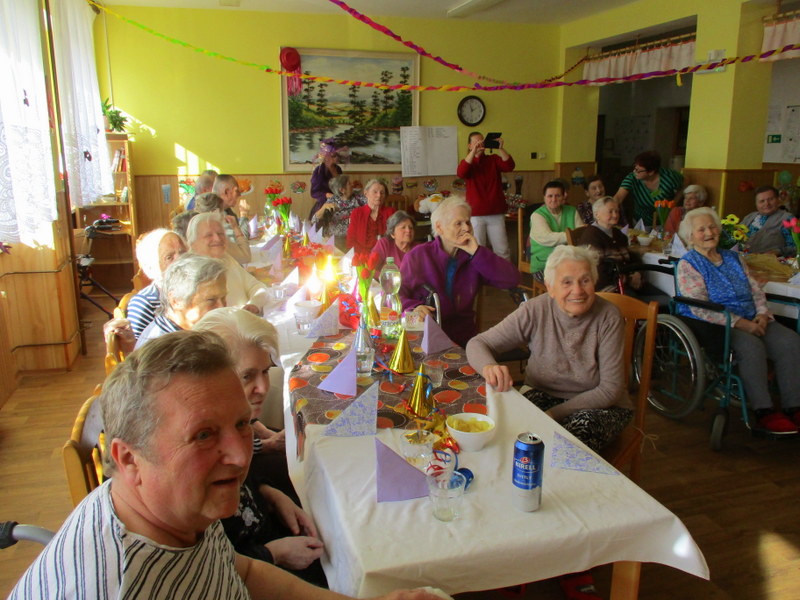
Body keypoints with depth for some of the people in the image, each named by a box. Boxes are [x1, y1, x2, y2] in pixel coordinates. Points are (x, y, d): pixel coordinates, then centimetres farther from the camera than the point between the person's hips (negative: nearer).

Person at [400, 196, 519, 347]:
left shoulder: (475, 257, 8)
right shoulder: (418, 256, 1)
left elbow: (512, 280, -4)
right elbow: (397, 294, 3)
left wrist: (477, 252, -11)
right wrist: (413, 307, -19)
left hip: (463, 339, 3)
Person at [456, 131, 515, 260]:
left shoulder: (493, 159, 11)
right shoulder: (467, 162, 7)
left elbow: (509, 166, -7)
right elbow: (460, 173, -17)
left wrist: (500, 149, -20)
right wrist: (474, 151, -25)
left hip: (496, 213, 2)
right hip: (475, 214, -2)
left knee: (502, 250, 5)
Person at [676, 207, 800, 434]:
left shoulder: (734, 258, 19)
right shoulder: (688, 264, -3)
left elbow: (756, 290, 17)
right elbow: (701, 308, -13)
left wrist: (762, 314, -5)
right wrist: (741, 323, -18)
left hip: (750, 321, 7)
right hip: (710, 326, -6)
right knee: (751, 345, -33)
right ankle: (764, 412, -23)